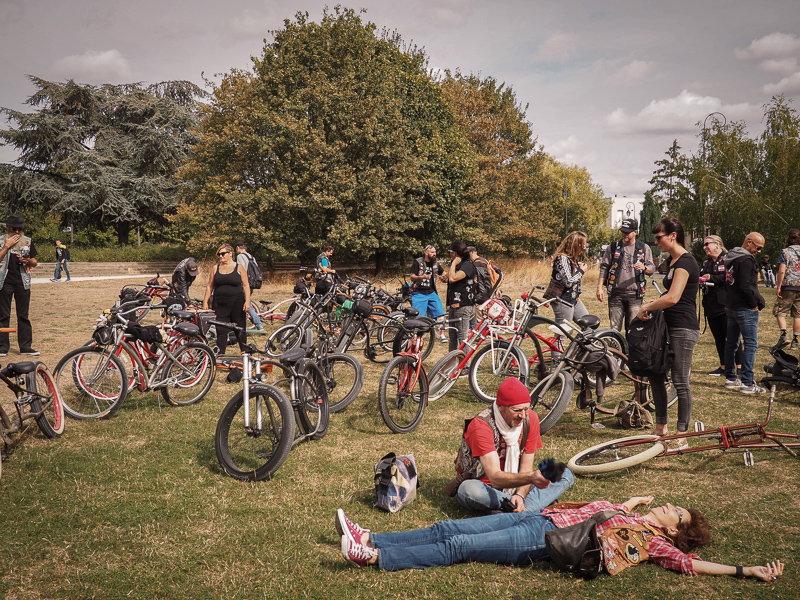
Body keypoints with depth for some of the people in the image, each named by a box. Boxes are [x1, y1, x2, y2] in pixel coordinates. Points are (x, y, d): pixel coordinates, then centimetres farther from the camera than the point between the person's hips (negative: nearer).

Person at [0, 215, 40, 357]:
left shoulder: (28, 241, 13)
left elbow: (35, 263, 14)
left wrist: (28, 261, -7)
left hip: (23, 282, 2)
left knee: (24, 316, 2)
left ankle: (25, 346, 5)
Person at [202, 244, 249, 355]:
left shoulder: (239, 268, 3)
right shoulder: (215, 269, 10)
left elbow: (246, 285, 0)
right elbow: (210, 286, 12)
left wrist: (247, 301, -10)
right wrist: (205, 302, 5)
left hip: (237, 304, -2)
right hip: (220, 304, 2)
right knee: (221, 331, -1)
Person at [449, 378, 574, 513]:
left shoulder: (531, 419, -11)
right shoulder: (481, 425, -28)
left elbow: (526, 467, -8)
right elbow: (495, 478, -35)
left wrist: (520, 495, -28)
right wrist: (531, 478, -51)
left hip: (513, 487, 5)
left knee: (565, 475, -10)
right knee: (468, 490, -41)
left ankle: (522, 509, -30)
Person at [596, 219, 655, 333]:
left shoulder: (644, 248, 10)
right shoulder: (613, 247, 11)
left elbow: (652, 268, 7)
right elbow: (604, 268, 12)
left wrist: (644, 267, -18)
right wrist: (600, 287, 3)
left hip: (634, 294, 0)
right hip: (616, 294, 0)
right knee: (614, 328, -1)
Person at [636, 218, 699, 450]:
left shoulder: (685, 262, -16)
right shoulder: (673, 261, 15)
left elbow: (672, 298, -26)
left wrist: (647, 307, -13)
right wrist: (651, 305, 8)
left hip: (684, 329, -10)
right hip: (670, 326, 10)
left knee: (680, 382, -4)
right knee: (655, 374, 12)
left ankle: (681, 437, 4)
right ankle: (661, 426, 24)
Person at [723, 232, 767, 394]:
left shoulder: (731, 257, 14)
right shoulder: (746, 259, -16)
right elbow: (745, 286, -22)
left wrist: (731, 300, 18)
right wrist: (754, 304, -12)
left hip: (731, 307, 10)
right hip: (745, 309, -10)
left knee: (731, 344, 13)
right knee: (750, 345, -6)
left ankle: (730, 379, 20)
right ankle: (747, 383, -6)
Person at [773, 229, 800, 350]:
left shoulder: (785, 252, -5)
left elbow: (782, 271, -13)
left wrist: (778, 287, -10)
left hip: (788, 286, -4)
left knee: (780, 311, 5)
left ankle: (783, 334, -14)